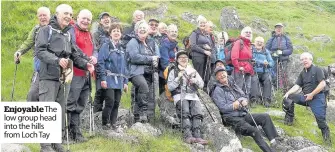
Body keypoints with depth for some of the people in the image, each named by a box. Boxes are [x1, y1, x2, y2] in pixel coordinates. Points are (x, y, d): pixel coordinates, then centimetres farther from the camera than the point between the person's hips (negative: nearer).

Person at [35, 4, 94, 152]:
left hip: (62, 78, 7)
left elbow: (75, 54, 16)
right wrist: (57, 60, -27)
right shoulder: (46, 30, -1)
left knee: (60, 111, 9)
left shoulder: (68, 34, 18)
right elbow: (40, 51, -13)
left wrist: (86, 64, -3)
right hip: (48, 77, -7)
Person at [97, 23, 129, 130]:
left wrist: (125, 81, 14)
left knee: (116, 103, 4)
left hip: (119, 80, 6)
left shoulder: (121, 49, 18)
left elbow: (124, 66, 20)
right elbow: (100, 63, -8)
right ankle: (105, 124, -4)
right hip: (109, 79, -6)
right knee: (110, 101, -14)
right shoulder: (106, 46, -1)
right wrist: (103, 78, -16)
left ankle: (113, 123, 11)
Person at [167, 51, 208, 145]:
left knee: (197, 112, -27)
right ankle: (188, 136, -43)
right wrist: (178, 78, -6)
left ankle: (197, 135, -38)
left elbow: (201, 85, 18)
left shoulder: (193, 71, 27)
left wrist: (195, 81, -4)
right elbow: (170, 87, 6)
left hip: (193, 95, 3)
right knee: (185, 112, -32)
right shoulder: (173, 72, 18)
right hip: (180, 95, -3)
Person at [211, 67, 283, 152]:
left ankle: (274, 142, -19)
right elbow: (222, 108, -10)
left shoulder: (233, 85, 22)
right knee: (255, 131, -28)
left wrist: (244, 100, -2)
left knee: (265, 117, -10)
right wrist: (233, 106, -25)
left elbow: (244, 96, 22)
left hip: (244, 115, 8)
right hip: (232, 119, -7)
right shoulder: (218, 91, 0)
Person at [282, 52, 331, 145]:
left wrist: (312, 94, -16)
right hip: (305, 97, 7)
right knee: (289, 97, -2)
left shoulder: (317, 70, -7)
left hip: (316, 98, -7)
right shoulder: (302, 73, 14)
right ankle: (289, 119, 8)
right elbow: (297, 86, 10)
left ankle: (326, 135, 4)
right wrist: (288, 93, -7)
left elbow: (323, 84, -16)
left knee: (320, 119, -18)